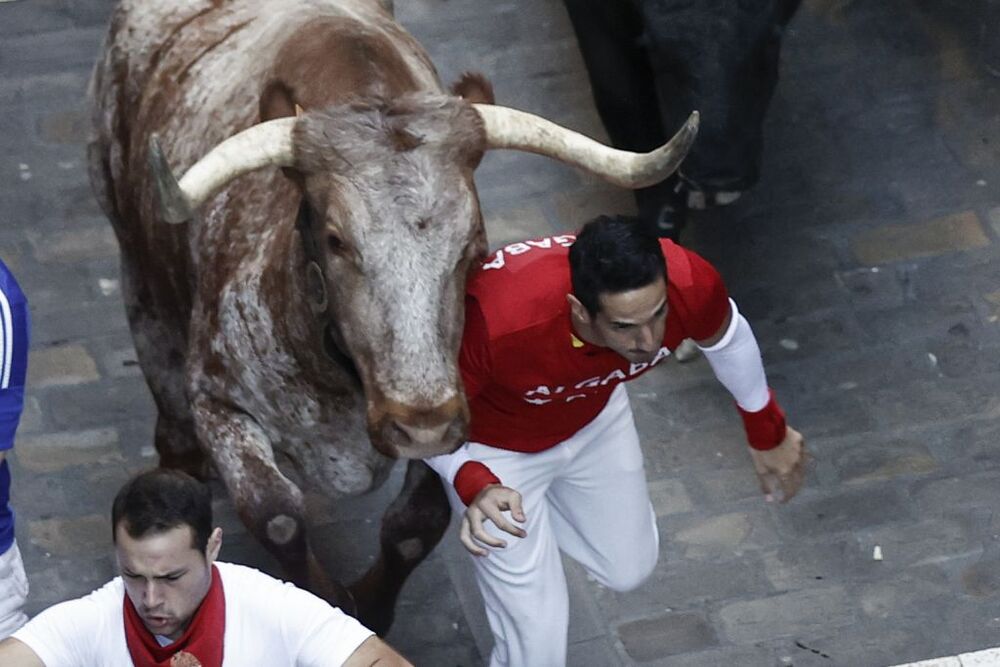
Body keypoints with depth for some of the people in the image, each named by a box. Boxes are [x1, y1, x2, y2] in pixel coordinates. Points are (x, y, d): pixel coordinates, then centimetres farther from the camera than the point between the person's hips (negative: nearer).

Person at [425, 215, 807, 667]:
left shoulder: (689, 284, -35)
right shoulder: (499, 319, -47)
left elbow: (726, 337, -7)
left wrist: (768, 434, 11)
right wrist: (474, 486, -47)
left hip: (595, 417, 4)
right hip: (497, 447, -4)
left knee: (628, 570, 25)